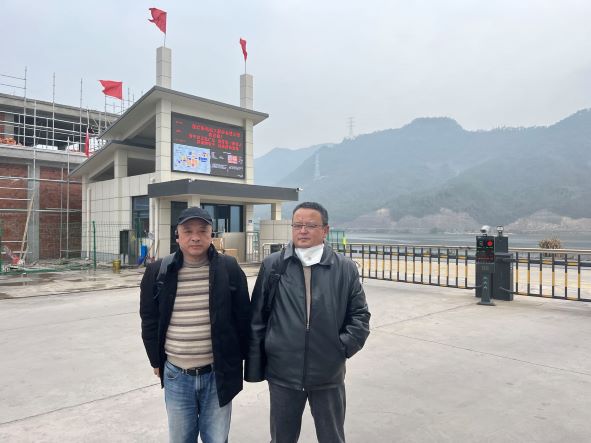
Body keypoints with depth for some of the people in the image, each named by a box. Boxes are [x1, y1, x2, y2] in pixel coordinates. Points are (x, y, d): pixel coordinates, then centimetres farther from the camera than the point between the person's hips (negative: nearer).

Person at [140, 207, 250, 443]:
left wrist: (238, 359, 4)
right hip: (176, 376, 1)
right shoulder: (158, 271, -3)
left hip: (218, 374, -1)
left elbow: (243, 317, 1)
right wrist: (156, 361, 9)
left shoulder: (229, 269, -6)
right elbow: (149, 320, 7)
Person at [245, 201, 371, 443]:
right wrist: (254, 366, 0)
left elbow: (360, 315, 5)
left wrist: (343, 347, -7)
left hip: (328, 375, 0)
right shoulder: (272, 265, -4)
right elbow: (257, 319, -1)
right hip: (282, 373, 0)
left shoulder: (345, 269, -3)